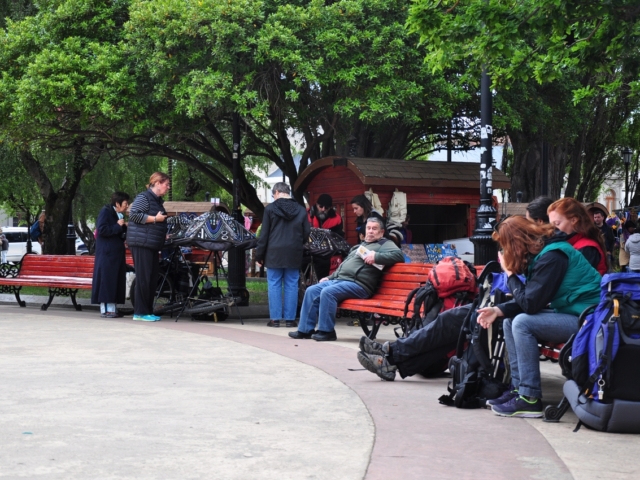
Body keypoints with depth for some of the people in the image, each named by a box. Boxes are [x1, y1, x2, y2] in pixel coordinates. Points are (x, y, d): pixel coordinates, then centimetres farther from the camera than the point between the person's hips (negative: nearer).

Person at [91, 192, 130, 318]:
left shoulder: (120, 215, 17)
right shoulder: (105, 212, -7)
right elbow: (101, 230, -18)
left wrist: (126, 228, 7)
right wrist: (118, 226, -15)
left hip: (117, 253, 8)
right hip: (107, 253, -8)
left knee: (117, 281, 6)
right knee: (106, 279, -8)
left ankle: (112, 308, 9)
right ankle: (105, 309, -7)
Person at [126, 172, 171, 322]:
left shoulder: (157, 200, 20)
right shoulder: (144, 197, -9)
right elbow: (133, 214, -19)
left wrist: (165, 235, 19)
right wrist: (155, 219, -17)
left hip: (153, 245, 9)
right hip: (142, 243, -9)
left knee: (153, 279, 8)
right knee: (143, 277, -8)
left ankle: (148, 311, 14)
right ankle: (140, 312, -5)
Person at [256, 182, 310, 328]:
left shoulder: (270, 209, -4)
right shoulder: (301, 210, 2)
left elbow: (264, 234, -3)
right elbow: (306, 233, 4)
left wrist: (259, 255, 3)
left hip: (274, 253, -2)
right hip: (294, 254, 2)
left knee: (274, 285, 4)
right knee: (291, 286, 6)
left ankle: (275, 318, 3)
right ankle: (290, 319, 6)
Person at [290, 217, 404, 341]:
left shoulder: (384, 244, 4)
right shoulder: (360, 246, 30)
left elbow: (398, 255, -15)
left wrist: (376, 256, -22)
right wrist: (329, 277, 24)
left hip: (358, 284, -9)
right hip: (337, 280, 9)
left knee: (327, 292, -30)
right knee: (311, 291, -4)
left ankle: (327, 331, -23)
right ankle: (306, 329, -3)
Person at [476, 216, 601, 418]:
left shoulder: (552, 257, -20)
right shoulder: (539, 253, 9)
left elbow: (530, 304, -21)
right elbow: (529, 301, 11)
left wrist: (510, 273, -10)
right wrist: (499, 310, -1)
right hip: (569, 314, 10)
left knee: (523, 323, -21)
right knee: (510, 322, 7)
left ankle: (530, 399, -18)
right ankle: (518, 388, 7)